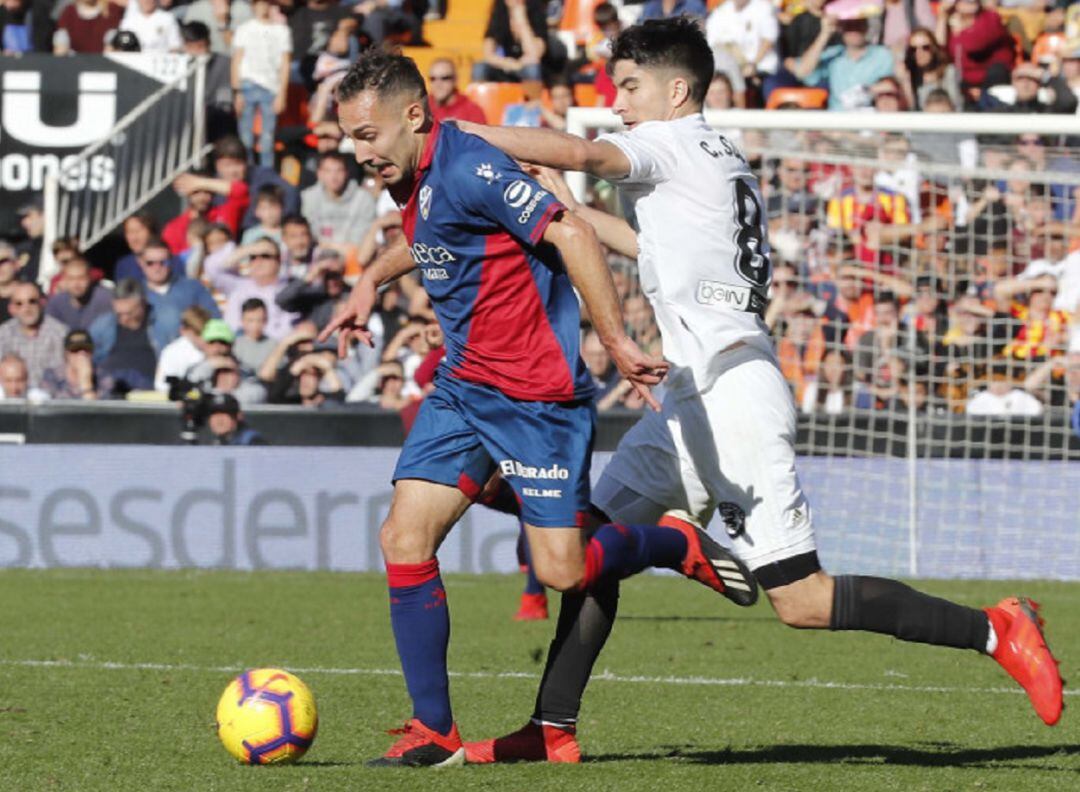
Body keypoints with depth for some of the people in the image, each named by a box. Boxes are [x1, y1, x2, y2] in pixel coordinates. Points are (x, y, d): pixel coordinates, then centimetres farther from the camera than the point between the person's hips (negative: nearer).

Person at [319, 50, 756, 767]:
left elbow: (571, 235, -26)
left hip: (537, 392, -9)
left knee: (562, 570, -9)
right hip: (463, 387, 9)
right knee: (405, 538, -5)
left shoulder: (466, 169, -21)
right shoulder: (415, 180, 9)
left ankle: (676, 545, 22)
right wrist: (372, 283, 33)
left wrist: (615, 340, -28)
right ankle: (434, 731, -1)